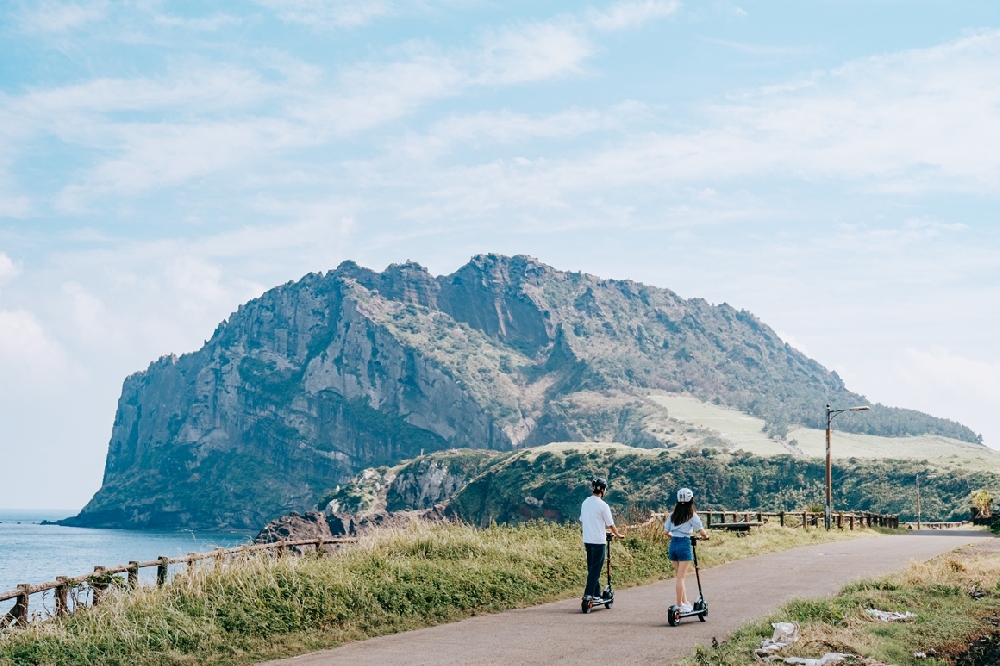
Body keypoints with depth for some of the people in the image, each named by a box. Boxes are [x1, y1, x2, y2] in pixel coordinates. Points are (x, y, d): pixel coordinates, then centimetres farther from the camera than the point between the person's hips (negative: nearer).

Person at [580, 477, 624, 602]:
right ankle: (588, 594, -9)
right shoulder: (602, 505, -13)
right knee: (595, 568, -4)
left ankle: (596, 594, 17)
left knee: (592, 567, 13)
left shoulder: (585, 502, 7)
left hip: (587, 540, 7)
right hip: (598, 541, -7)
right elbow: (610, 524, -7)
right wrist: (617, 535, 10)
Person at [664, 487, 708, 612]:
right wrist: (705, 536, 12)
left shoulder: (673, 514, 8)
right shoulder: (691, 515, -6)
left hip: (673, 545, 5)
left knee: (680, 576, 14)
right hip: (684, 545, -5)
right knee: (681, 577, -3)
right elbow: (702, 531, -10)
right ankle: (679, 605, -2)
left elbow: (666, 531, 9)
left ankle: (685, 603, 20)